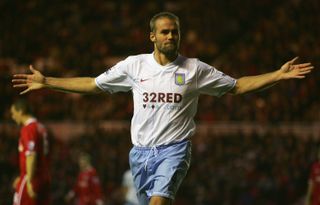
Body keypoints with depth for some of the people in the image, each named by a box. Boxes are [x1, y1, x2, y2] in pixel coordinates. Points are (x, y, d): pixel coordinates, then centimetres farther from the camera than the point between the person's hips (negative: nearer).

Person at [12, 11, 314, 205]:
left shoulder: (195, 69, 1)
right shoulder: (134, 65, 5)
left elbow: (236, 86, 8)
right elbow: (92, 84, 11)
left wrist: (278, 75, -1)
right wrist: (47, 82, 7)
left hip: (174, 149, -3)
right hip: (141, 151, 3)